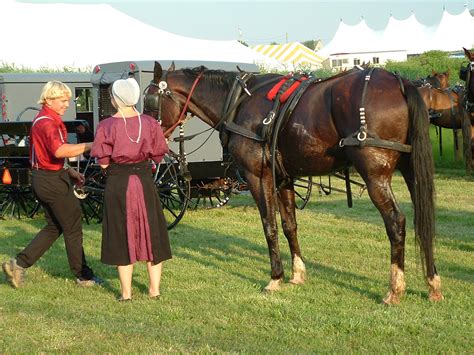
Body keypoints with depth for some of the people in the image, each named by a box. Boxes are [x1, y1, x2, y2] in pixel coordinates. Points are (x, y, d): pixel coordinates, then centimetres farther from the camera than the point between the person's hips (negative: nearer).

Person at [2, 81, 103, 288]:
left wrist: (69, 171, 17)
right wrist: (90, 146, -34)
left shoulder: (44, 120, 15)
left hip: (42, 179, 10)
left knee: (54, 227, 17)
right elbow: (60, 150, -37)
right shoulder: (47, 122, -19)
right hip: (53, 181, -10)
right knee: (73, 228, 2)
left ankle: (18, 264, 12)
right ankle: (83, 276, 13)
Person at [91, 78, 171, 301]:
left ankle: (126, 292, 12)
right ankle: (155, 289, 19)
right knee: (151, 232, 14)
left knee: (122, 234, 8)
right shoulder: (149, 123, -4)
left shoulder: (107, 126, -11)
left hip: (117, 183, -2)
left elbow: (103, 163, -10)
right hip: (144, 181, 2)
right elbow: (158, 156, 2)